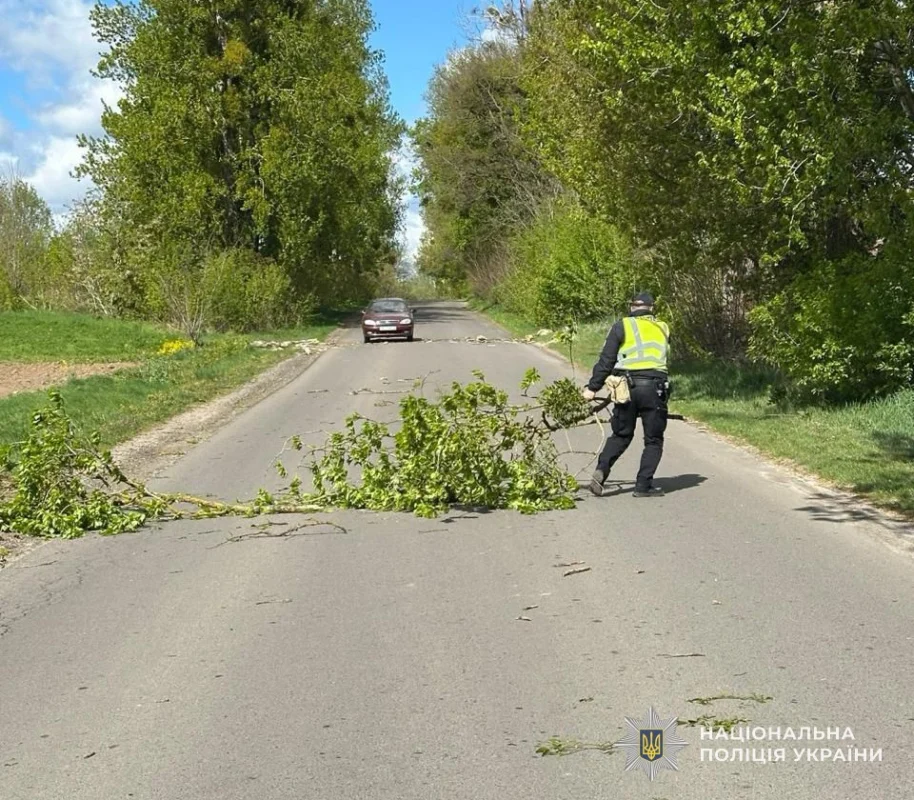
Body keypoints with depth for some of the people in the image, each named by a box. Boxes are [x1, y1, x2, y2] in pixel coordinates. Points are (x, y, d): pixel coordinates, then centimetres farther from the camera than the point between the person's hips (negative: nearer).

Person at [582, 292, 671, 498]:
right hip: (655, 387, 0)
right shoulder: (663, 328, 18)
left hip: (627, 387, 0)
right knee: (653, 440, 9)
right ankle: (644, 485, 2)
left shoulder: (622, 327, 9)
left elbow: (606, 361, 2)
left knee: (621, 436, 15)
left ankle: (601, 470, -4)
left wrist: (592, 387, 4)